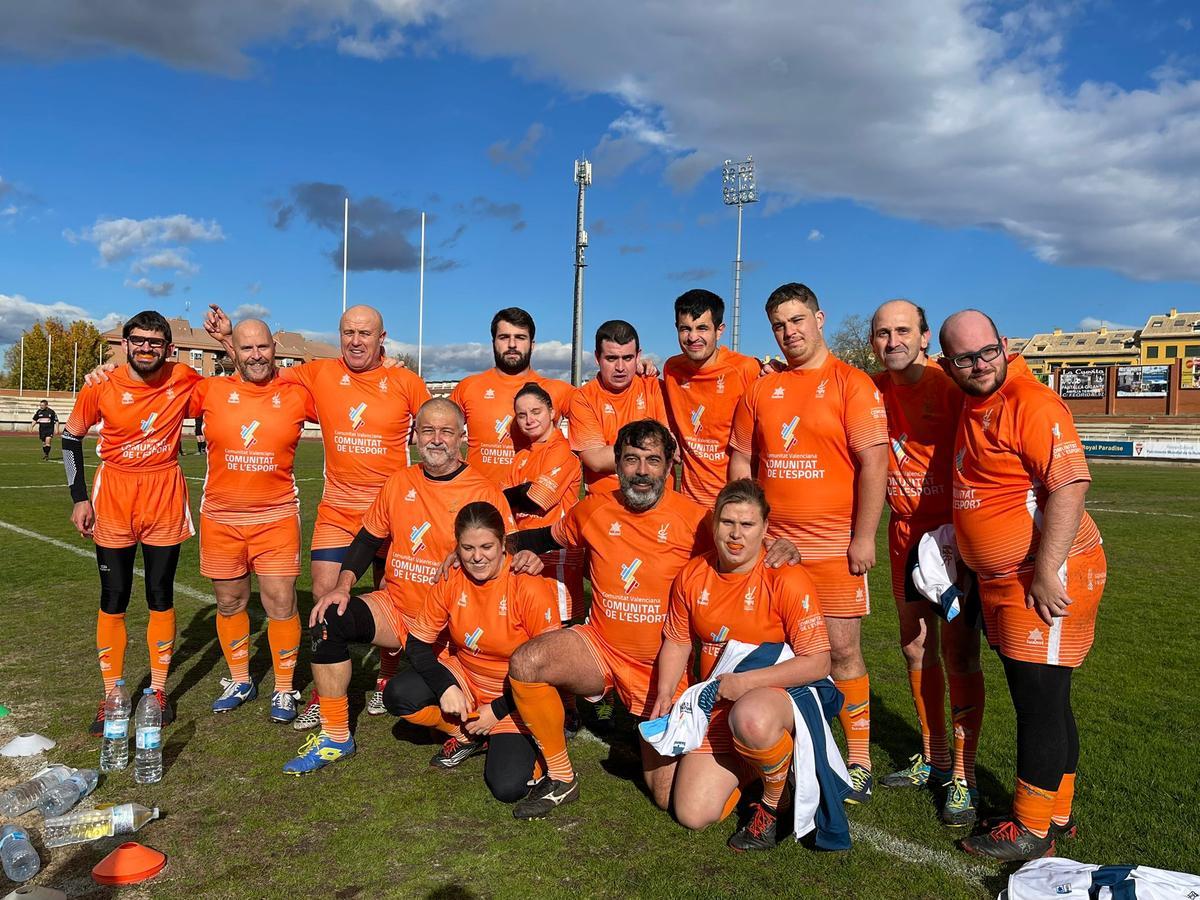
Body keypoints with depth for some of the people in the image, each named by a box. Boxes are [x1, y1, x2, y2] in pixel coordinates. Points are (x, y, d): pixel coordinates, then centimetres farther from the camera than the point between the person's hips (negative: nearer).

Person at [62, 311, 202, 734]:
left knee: (161, 597, 7)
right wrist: (79, 498, 2)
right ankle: (111, 696, 17)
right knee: (113, 599, 5)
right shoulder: (101, 386, -8)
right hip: (114, 496, 0)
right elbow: (71, 436, 6)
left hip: (165, 496, 0)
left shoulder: (185, 380, -8)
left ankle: (158, 689, 20)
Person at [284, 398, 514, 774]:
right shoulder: (399, 483, 5)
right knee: (329, 620, -19)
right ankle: (334, 738, -4)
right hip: (396, 606, 4)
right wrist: (343, 586, -2)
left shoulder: (486, 492, -8)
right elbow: (368, 538, 12)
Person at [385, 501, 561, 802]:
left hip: (516, 698, -4)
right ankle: (466, 735, 6)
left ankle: (509, 742, 15)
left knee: (508, 787, -21)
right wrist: (446, 687, -18)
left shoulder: (530, 588, -23)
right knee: (398, 696, -20)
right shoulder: (450, 580, -11)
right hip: (463, 679, 4)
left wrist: (498, 711, -15)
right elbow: (417, 643, -2)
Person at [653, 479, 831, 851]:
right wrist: (664, 694, -5)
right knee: (692, 815, -6)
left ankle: (775, 801, -7)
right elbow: (677, 642, 11)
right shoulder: (692, 576, -2)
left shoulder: (787, 580, -17)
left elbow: (817, 663, -18)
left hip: (777, 694, -4)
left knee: (751, 719, -41)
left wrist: (744, 682, -21)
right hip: (716, 707, 4)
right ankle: (746, 763, 24)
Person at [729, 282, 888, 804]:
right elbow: (741, 462, 15)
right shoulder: (760, 390, 11)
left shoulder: (851, 384, -4)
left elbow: (873, 462, -9)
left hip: (834, 545, -4)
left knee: (841, 650, 0)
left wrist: (863, 537, -13)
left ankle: (858, 760, 15)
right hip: (771, 543, 4)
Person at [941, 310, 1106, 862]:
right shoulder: (973, 408, 13)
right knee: (1036, 700, 17)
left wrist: (1046, 572, -26)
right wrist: (961, 533, 18)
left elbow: (1069, 485, -24)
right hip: (1000, 580, 9)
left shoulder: (1032, 403, -16)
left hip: (1047, 577, -9)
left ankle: (1032, 832, 12)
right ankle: (1057, 815, 30)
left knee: (1041, 702, 0)